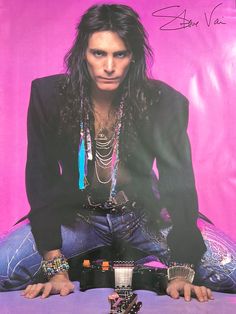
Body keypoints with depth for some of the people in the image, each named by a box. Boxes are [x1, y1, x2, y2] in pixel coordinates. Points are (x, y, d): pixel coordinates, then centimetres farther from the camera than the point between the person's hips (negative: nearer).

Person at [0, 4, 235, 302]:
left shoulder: (163, 102, -17)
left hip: (144, 215, 0)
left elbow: (179, 184, -16)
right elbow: (41, 180, -14)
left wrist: (182, 272, -24)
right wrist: (56, 270, -21)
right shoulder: (48, 95, -15)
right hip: (77, 216, 1)